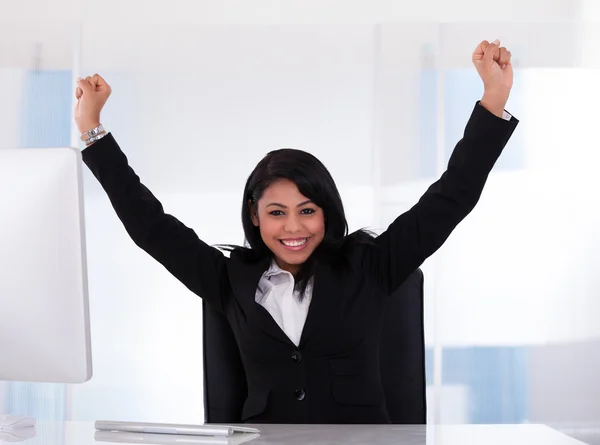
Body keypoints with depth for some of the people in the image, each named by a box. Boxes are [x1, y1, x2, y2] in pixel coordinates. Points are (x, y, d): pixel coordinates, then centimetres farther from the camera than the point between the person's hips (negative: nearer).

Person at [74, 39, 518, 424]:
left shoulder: (366, 265, 7)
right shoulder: (234, 280, 11)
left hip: (361, 435, -1)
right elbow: (151, 224, 14)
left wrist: (495, 97, -2)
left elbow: (450, 198, 5)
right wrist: (92, 127, 12)